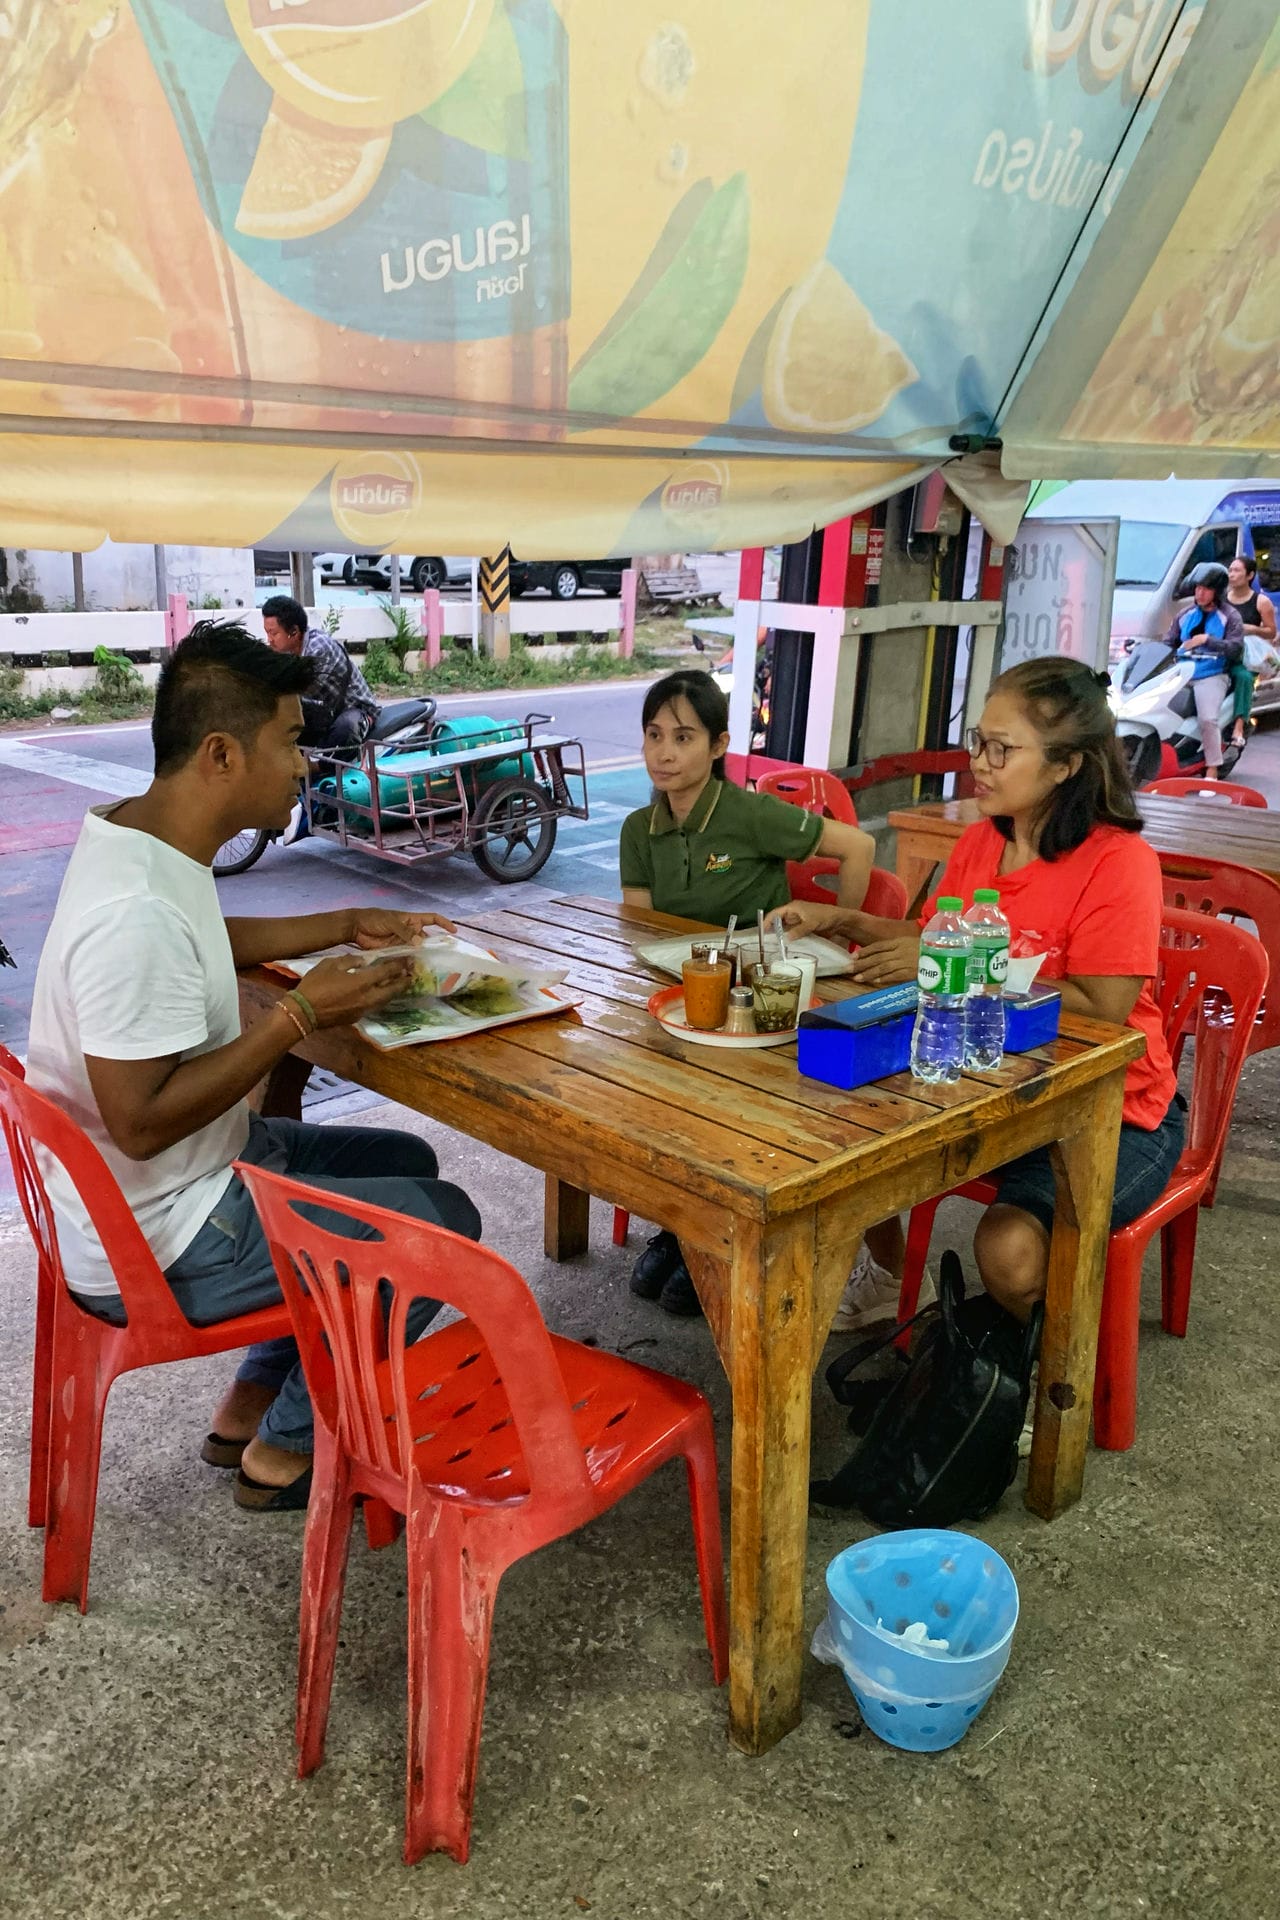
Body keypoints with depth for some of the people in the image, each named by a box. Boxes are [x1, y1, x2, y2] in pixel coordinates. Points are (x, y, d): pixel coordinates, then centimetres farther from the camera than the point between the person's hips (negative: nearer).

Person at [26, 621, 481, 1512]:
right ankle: (286, 1449, 15)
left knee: (406, 1160, 21)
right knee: (444, 1220, -2)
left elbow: (211, 941, 22)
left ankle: (251, 1404, 27)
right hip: (154, 1244, -10)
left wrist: (348, 926, 13)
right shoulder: (136, 913, -32)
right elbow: (141, 1122, -30)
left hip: (197, 1165, 10)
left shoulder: (136, 834, 1)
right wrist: (300, 1016, -25)